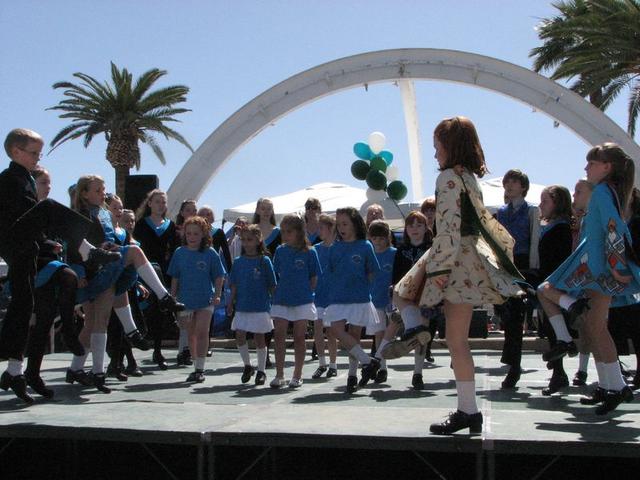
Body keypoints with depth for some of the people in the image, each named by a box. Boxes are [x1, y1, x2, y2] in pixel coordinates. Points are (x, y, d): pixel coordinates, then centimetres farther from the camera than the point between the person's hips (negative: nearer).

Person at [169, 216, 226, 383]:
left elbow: (219, 276, 1)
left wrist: (217, 295, -8)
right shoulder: (179, 253, 2)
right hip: (185, 300, 3)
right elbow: (175, 277, 9)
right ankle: (197, 367, 21)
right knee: (191, 334, 10)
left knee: (202, 332, -10)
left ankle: (200, 368, -4)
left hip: (206, 299, -3)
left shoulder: (210, 253, -5)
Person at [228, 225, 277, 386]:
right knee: (239, 336, 0)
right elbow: (234, 285, 9)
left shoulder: (264, 261, -4)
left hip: (260, 306, -3)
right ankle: (247, 366, 21)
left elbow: (272, 285, -1)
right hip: (242, 306, 3)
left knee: (259, 337, 3)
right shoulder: (238, 261, 5)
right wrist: (231, 302, 3)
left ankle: (261, 371, 17)